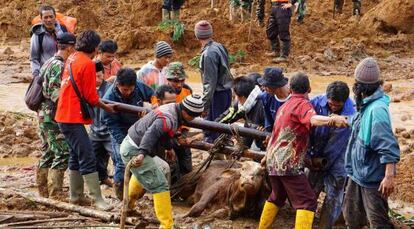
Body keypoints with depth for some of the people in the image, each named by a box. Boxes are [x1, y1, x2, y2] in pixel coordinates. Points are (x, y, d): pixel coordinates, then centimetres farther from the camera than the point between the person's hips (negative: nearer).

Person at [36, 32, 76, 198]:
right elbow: (55, 91, -23)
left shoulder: (48, 63, 15)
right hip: (54, 117, -10)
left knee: (48, 154, 15)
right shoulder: (59, 66, -15)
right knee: (62, 154, -7)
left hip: (44, 115, 10)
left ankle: (43, 191, 21)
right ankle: (55, 193, -8)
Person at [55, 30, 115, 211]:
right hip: (73, 118, -10)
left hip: (64, 114, 10)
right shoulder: (87, 64, -15)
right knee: (88, 158, -9)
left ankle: (76, 196, 24)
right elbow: (91, 97, -13)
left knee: (76, 156, 17)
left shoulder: (72, 58, 11)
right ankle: (97, 199, -9)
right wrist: (106, 107, 3)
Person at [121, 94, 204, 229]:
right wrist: (142, 153, -56)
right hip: (135, 152, -11)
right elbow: (152, 133, -42)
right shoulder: (169, 119, -24)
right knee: (159, 186, -12)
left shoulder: (172, 109, 8)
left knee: (141, 175, 37)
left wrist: (169, 148, 41)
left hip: (130, 146, 11)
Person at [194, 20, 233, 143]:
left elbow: (210, 82, -21)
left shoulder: (208, 54, -19)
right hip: (227, 92, 9)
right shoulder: (219, 47, 7)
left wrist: (205, 104, -17)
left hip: (217, 95, -9)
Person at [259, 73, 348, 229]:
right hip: (289, 163, -9)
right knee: (307, 202, -10)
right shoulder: (303, 104, -9)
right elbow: (313, 119, -33)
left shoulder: (284, 106, 19)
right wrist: (333, 119, -52)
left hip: (273, 162, 9)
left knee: (277, 197, 27)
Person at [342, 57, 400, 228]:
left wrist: (389, 176, -31)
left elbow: (388, 146, -28)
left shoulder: (377, 109, -24)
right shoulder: (366, 104, 3)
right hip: (357, 173, 9)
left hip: (373, 176, -9)